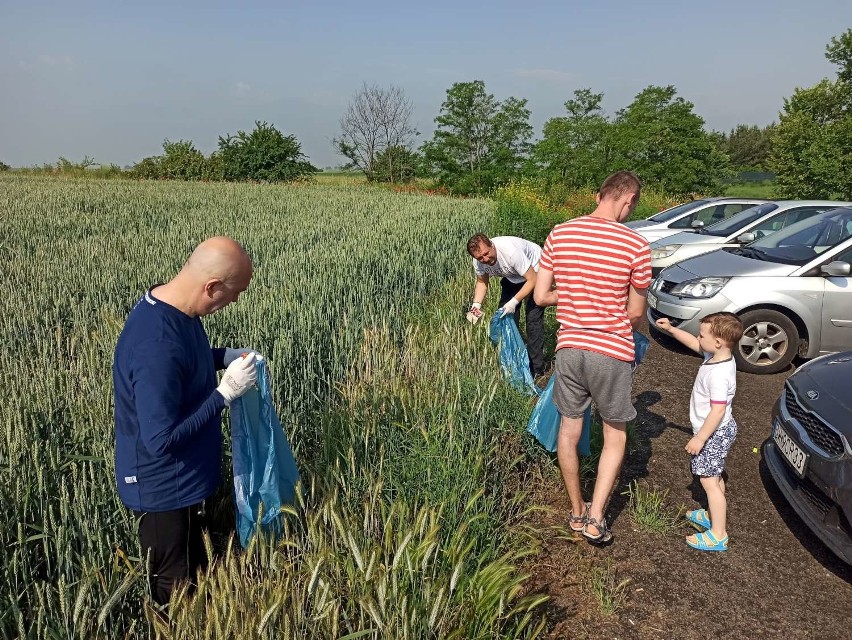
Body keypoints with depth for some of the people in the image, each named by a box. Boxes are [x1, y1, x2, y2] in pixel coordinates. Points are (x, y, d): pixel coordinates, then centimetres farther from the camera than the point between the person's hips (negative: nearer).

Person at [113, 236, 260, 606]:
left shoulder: (172, 307, -5)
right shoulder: (156, 347, -35)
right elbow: (161, 441, -32)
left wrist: (223, 357, -2)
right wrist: (226, 393, -27)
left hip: (183, 480, 9)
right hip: (164, 490, -9)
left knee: (197, 573, 27)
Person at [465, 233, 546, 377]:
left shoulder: (510, 252, -40)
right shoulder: (479, 262, -21)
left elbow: (532, 280, -34)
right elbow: (482, 282, -1)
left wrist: (514, 302, -41)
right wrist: (476, 304, -17)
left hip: (535, 271, -6)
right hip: (512, 277, 6)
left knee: (533, 318, -14)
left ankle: (536, 369, -6)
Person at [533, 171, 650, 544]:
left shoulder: (559, 234, -3)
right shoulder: (636, 246, -12)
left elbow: (541, 296, 0)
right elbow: (635, 313, -2)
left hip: (569, 347, 3)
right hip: (613, 352, -3)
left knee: (569, 430, 19)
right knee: (615, 436, 17)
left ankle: (577, 512, 34)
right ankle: (595, 520, 15)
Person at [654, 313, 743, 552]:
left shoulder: (718, 374, -31)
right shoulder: (718, 356, -3)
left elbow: (718, 410, -30)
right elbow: (693, 344, 15)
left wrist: (700, 438, -24)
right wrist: (670, 329, 12)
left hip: (715, 434, -10)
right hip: (720, 431, 10)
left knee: (709, 481, -3)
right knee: (714, 477, 24)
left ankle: (718, 535, 4)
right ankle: (714, 516, 41)